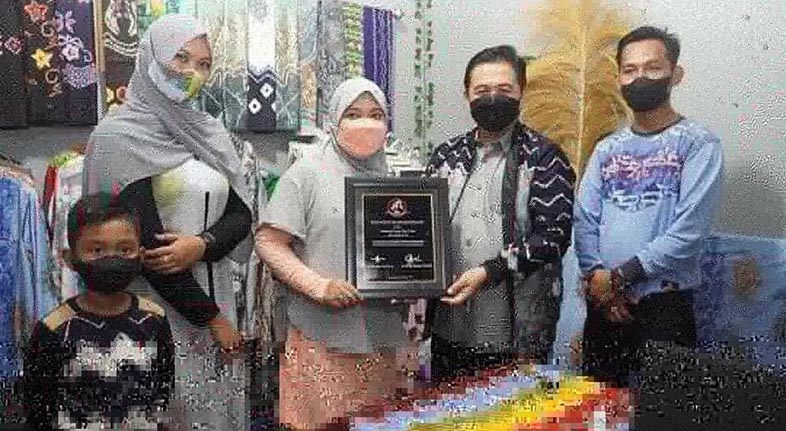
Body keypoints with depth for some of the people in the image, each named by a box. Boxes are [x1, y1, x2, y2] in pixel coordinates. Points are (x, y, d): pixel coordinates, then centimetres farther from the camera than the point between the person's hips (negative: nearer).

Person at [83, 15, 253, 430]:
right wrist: (211, 317, -12)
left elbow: (240, 214, 5)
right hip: (158, 307, -6)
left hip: (213, 295, 6)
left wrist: (201, 245, -17)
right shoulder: (119, 135, -9)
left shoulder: (209, 131, 10)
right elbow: (144, 238, -15)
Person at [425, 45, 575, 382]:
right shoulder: (447, 156, 12)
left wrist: (489, 272, -18)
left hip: (516, 331, -4)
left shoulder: (544, 159, -3)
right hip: (449, 329, 5)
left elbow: (554, 235, -11)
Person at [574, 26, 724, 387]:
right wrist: (596, 277, -12)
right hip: (602, 303, 5)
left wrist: (620, 275, -13)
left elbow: (689, 230, -14)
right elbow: (584, 220, 4)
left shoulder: (699, 143, -4)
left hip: (664, 302, -4)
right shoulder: (607, 149, 11)